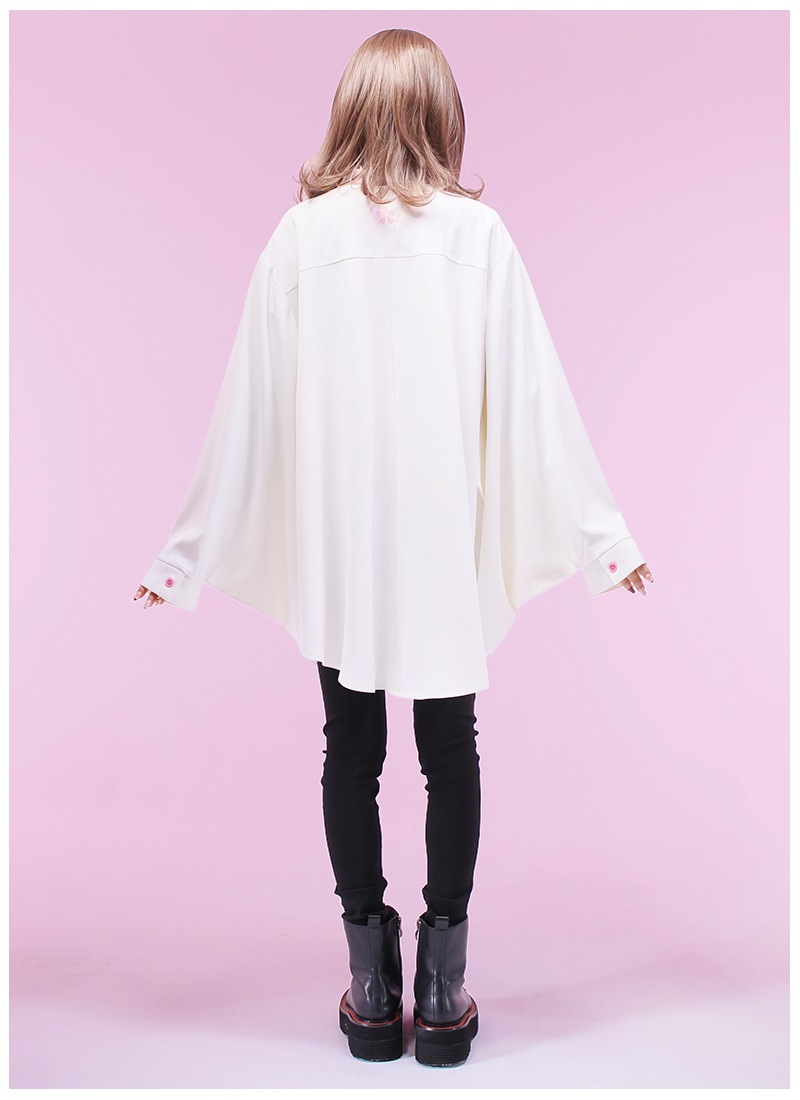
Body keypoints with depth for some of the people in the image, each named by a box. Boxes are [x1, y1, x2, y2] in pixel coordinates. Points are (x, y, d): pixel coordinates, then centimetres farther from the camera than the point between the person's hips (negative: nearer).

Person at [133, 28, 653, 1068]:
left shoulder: (302, 233, -3)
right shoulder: (478, 232, -4)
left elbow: (250, 410, -2)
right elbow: (533, 397, -4)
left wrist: (190, 554, 7)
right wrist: (602, 534, 5)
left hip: (335, 550, 1)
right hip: (447, 546, 0)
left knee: (352, 749, 11)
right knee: (449, 747, 12)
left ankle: (372, 985, 22)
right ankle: (442, 986, 20)